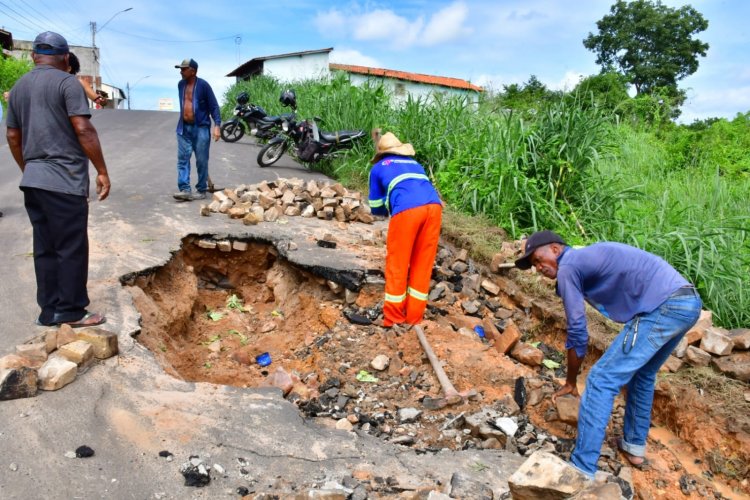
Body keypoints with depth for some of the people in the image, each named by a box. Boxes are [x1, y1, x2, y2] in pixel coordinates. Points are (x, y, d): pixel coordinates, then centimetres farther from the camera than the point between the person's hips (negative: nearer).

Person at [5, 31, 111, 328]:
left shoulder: (18, 87, 16)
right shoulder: (67, 82, -6)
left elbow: (13, 136, 18)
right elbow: (83, 130, -15)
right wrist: (102, 171, -11)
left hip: (33, 180, 8)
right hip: (65, 180, -7)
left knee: (45, 248, 11)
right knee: (71, 248, -1)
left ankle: (49, 311, 16)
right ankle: (71, 311, 5)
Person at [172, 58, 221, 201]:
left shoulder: (203, 85, -9)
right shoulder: (180, 84, 9)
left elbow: (214, 106, -9)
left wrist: (217, 125, -18)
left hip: (200, 128, -5)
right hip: (183, 128, 6)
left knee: (201, 161, 0)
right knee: (182, 159, -3)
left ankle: (201, 190, 10)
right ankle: (185, 190, -4)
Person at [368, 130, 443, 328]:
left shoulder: (378, 168, 25)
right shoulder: (414, 163, 35)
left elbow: (376, 208, 28)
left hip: (407, 210, -4)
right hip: (434, 206, 4)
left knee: (397, 264, 9)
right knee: (423, 264, 13)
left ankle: (393, 318, 16)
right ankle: (414, 317, 21)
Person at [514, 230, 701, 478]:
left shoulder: (568, 267, -1)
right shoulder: (592, 256, 26)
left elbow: (577, 332, -2)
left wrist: (570, 382, 10)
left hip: (662, 307, -10)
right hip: (690, 301, 10)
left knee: (601, 380, -6)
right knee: (642, 373, 28)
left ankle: (581, 471, -5)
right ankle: (634, 445, 38)